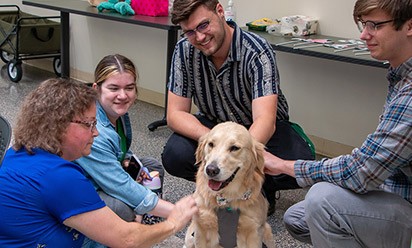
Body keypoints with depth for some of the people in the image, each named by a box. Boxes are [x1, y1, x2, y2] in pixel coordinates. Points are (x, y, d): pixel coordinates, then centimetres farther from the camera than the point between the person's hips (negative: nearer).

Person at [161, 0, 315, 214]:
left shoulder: (257, 52, -27)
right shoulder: (184, 50, -16)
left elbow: (265, 120, -38)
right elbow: (175, 114, -15)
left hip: (259, 129, -2)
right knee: (174, 157, -28)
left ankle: (263, 187, 4)